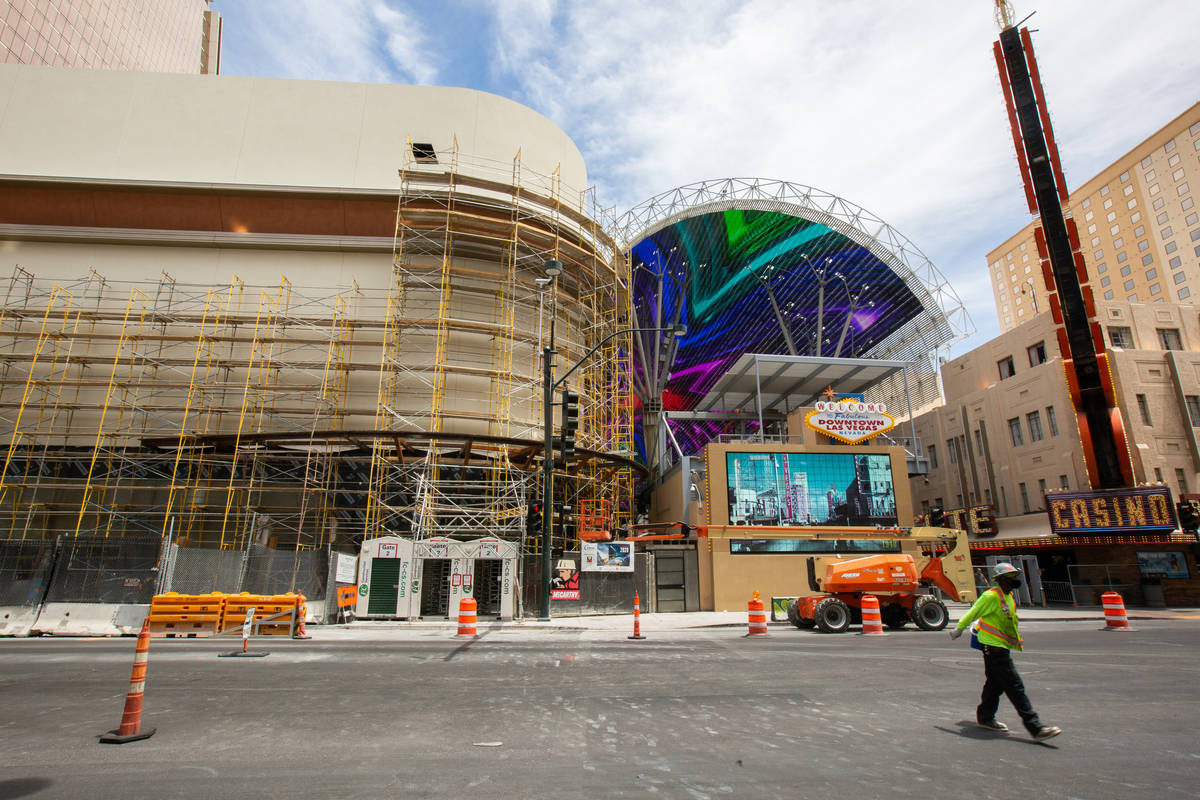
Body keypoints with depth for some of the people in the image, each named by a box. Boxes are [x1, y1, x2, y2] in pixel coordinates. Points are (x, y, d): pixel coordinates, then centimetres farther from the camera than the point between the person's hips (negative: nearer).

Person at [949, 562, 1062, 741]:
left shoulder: (1008, 596, 12)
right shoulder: (991, 596, -18)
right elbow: (973, 613, -10)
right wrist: (959, 629, -2)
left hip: (1002, 647, 9)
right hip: (994, 647, -9)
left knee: (996, 684, 16)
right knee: (1015, 687, -8)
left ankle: (985, 717, 27)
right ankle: (1035, 727, -6)